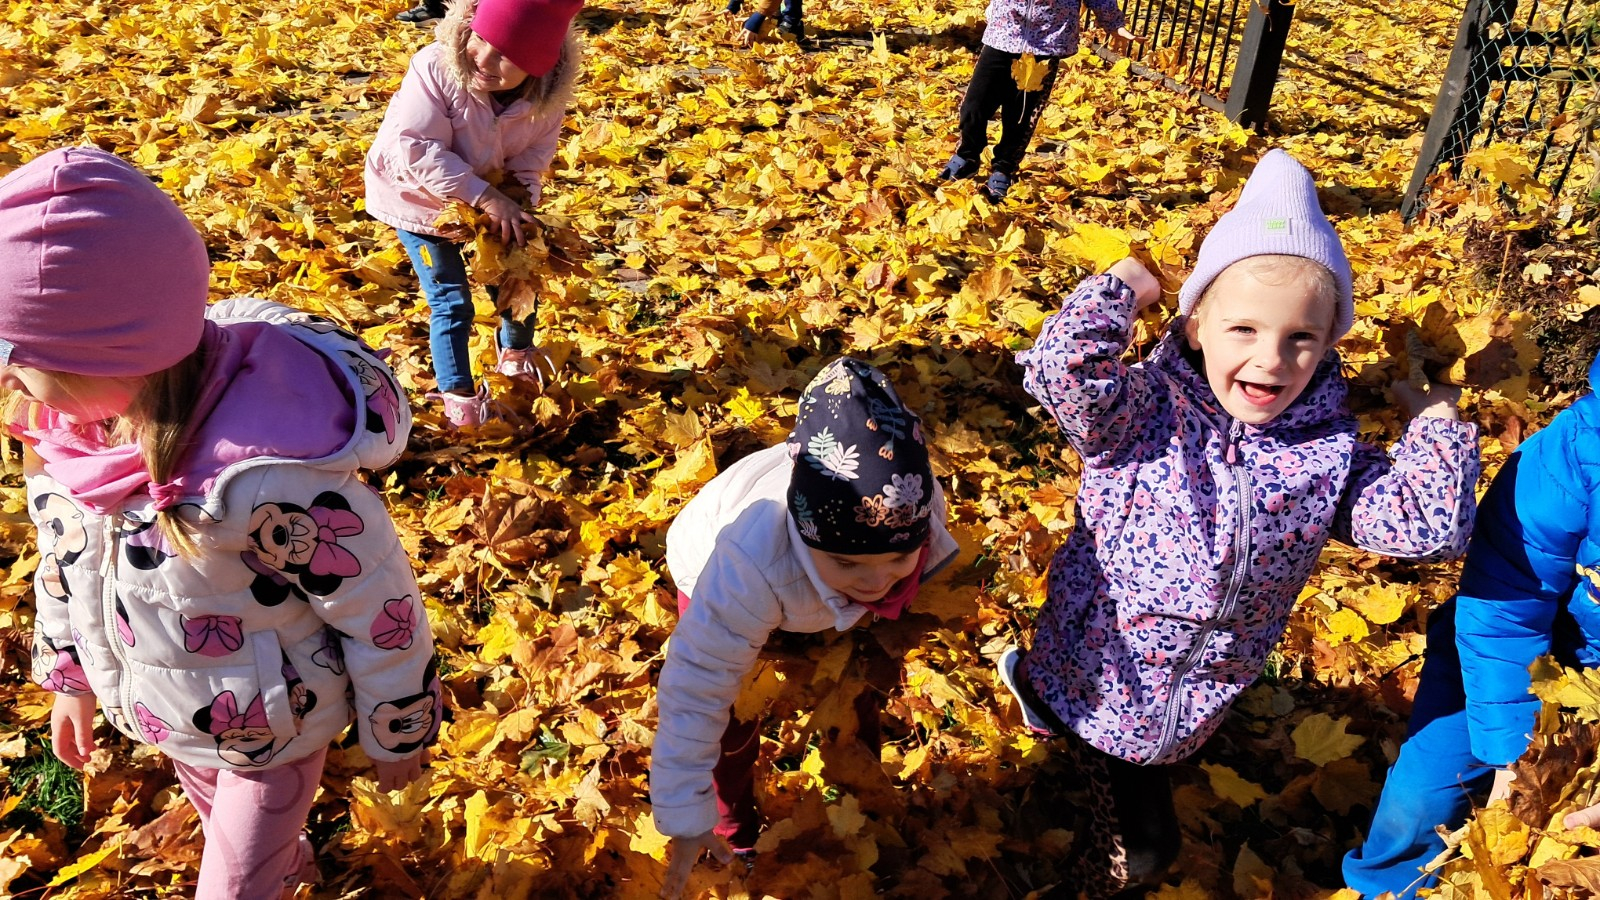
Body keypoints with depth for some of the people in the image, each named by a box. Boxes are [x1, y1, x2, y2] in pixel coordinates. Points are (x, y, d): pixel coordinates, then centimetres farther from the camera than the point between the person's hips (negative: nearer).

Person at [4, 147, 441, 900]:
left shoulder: (265, 480, -41)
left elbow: (382, 608, -27)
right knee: (221, 819, 35)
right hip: (165, 711, 7)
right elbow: (66, 553, 2)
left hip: (269, 726, -7)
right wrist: (68, 675, 13)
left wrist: (396, 732, -12)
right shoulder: (68, 418, -18)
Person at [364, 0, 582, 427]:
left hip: (493, 196, 4)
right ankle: (458, 398, 9)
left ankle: (517, 356, 42)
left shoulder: (547, 94, -22)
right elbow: (417, 150, -35)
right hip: (419, 197, -4)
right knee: (451, 301, -5)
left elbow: (535, 151, -9)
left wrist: (519, 199, -27)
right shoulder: (435, 67, -34)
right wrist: (486, 197, -39)